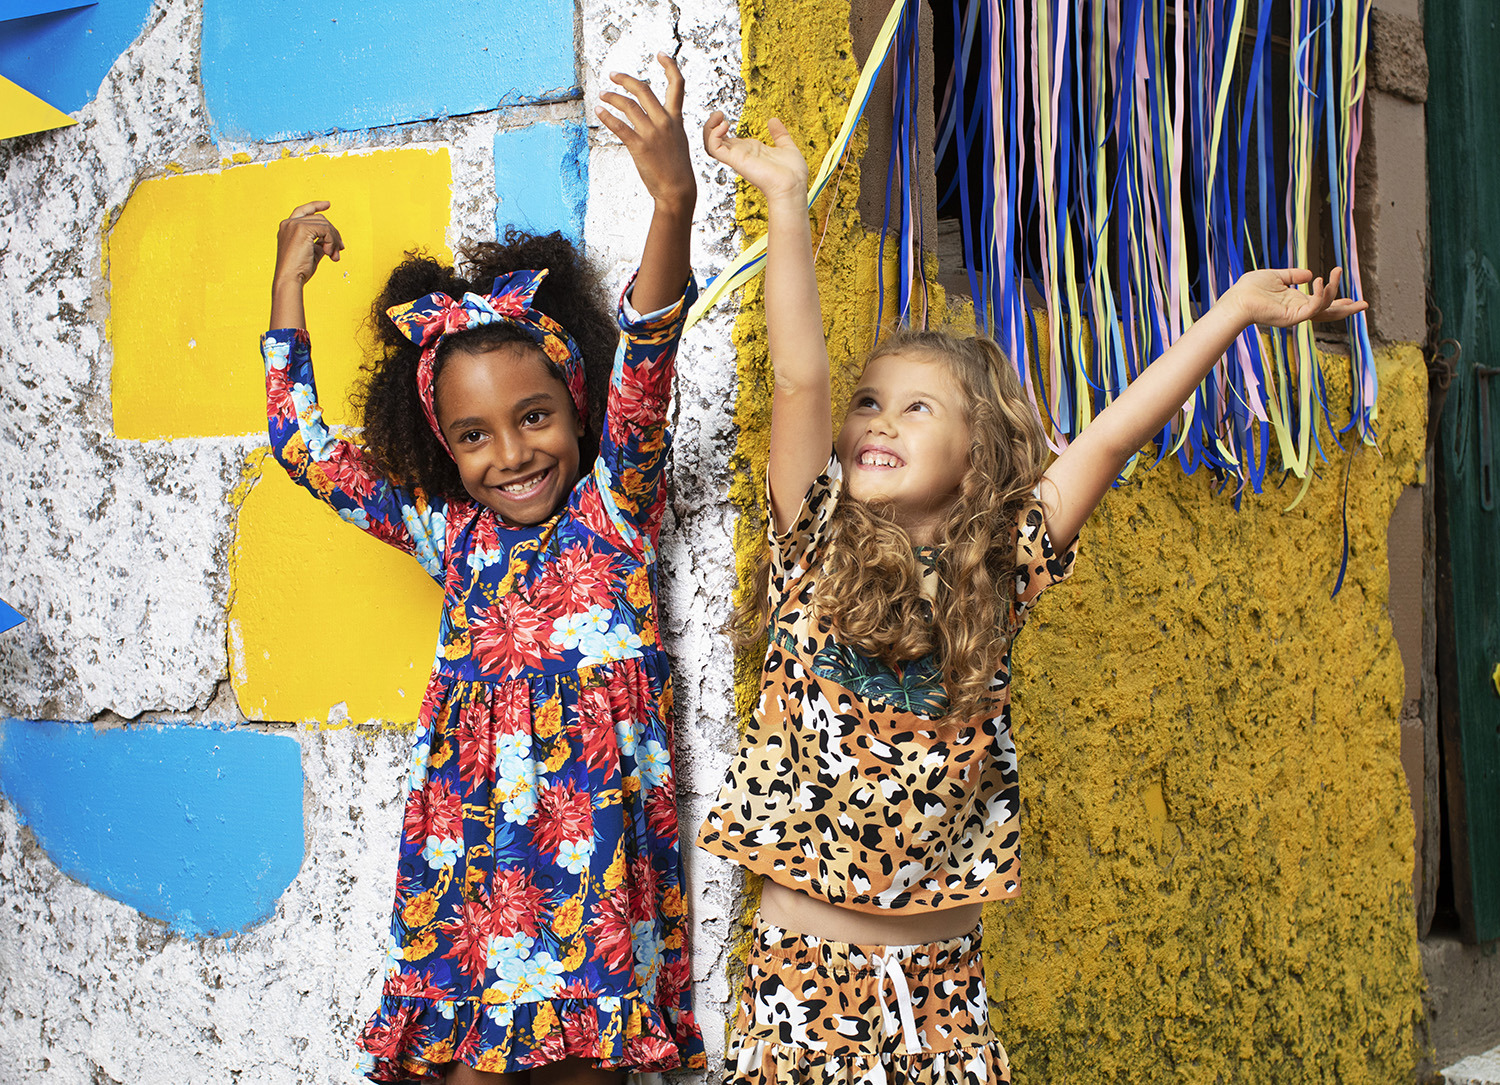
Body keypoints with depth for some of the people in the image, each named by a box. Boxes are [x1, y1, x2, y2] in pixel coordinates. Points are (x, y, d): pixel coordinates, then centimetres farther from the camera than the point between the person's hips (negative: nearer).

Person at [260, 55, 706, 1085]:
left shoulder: (613, 505, 1)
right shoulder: (450, 533, 11)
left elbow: (643, 366, -15)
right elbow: (307, 448, 20)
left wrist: (675, 203, -30)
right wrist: (290, 284, 23)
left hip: (594, 847, -3)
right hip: (470, 842, 3)